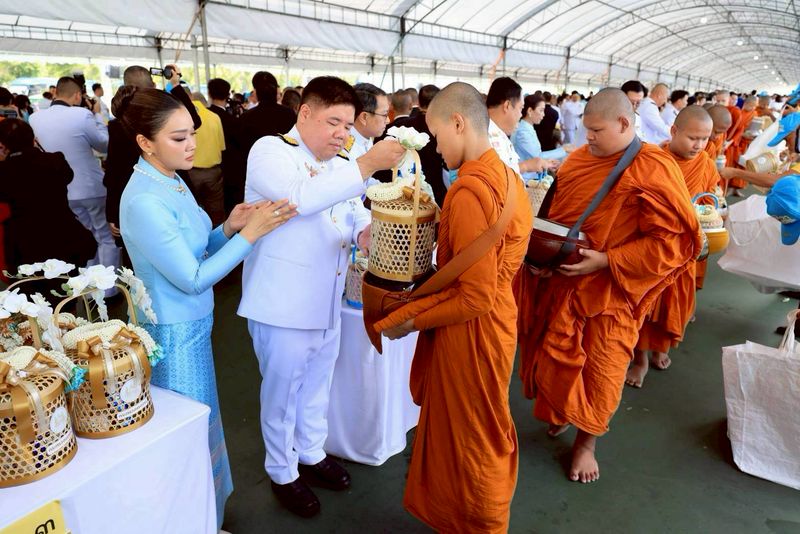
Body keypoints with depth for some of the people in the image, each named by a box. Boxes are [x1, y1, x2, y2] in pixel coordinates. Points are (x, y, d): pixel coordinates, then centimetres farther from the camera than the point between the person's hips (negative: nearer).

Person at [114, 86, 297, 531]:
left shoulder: (172, 182, 3)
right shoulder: (144, 202, -25)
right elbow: (193, 279, -23)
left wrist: (227, 229, -8)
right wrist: (249, 233, -25)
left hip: (193, 326, 9)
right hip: (174, 333, -9)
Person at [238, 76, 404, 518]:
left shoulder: (342, 165, 10)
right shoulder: (271, 151, -13)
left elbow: (357, 216, 9)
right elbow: (302, 197, -32)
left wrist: (367, 233, -15)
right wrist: (368, 164, -33)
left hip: (326, 301, 7)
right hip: (284, 304, -6)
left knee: (316, 386, 22)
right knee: (282, 392, 12)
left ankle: (311, 454, 45)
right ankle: (282, 473, 34)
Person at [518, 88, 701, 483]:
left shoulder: (655, 170, -14)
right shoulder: (578, 159, 2)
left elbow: (673, 242, -18)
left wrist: (606, 261, -23)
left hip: (611, 293, -4)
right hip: (561, 284, 5)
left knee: (599, 373, 10)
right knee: (554, 359, 16)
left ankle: (586, 440, 33)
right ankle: (562, 413, 44)